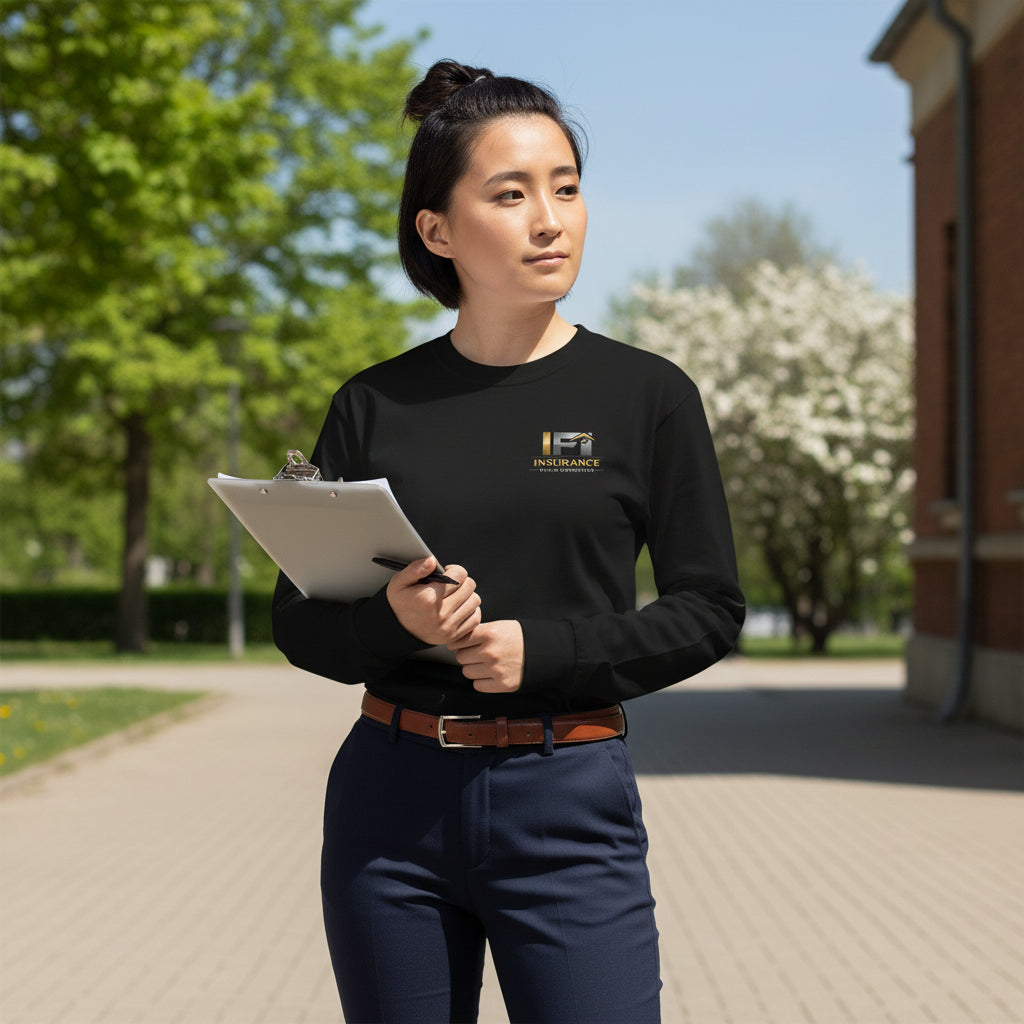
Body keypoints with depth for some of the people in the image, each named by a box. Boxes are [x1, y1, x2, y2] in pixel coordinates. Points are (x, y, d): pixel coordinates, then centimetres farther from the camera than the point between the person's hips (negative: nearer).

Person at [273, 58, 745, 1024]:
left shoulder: (647, 394, 0)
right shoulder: (374, 404, 4)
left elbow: (708, 608, 1)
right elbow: (297, 618, 7)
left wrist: (547, 650, -13)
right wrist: (391, 621, -15)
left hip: (569, 804, -2)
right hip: (389, 799, 2)